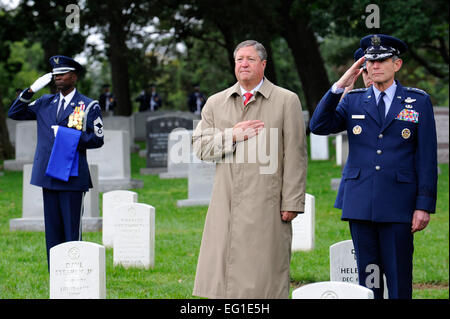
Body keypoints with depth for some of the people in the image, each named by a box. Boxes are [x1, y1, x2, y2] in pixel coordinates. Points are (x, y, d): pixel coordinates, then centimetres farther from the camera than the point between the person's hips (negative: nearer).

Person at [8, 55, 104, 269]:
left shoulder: (89, 106, 1)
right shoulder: (45, 103, 14)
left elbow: (97, 139, -4)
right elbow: (14, 113, 13)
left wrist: (68, 135, -14)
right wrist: (31, 90, 1)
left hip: (72, 177, -4)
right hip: (49, 177, 4)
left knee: (72, 233, -4)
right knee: (52, 232, 7)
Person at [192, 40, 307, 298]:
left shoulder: (287, 101, 4)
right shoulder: (215, 103, 15)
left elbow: (295, 155, 0)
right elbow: (200, 147, 9)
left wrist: (292, 203, -6)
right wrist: (231, 136, -8)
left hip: (266, 207, -3)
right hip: (226, 206, 3)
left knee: (265, 277, -3)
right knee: (221, 273, 1)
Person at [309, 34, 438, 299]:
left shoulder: (419, 102, 6)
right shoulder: (353, 101, 12)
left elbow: (427, 157, 2)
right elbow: (318, 126, -2)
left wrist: (424, 205, -5)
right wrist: (340, 86, -9)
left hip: (398, 206, -2)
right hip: (360, 204, 2)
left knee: (399, 279, -3)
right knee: (367, 277, 5)